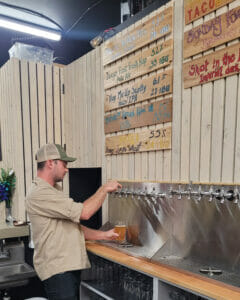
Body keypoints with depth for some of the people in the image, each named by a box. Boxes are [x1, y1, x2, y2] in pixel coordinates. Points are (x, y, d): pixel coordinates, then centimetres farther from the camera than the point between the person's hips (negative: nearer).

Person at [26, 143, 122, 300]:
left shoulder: (55, 190, 15)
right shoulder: (39, 194, -19)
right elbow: (84, 213, -23)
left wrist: (104, 235, 9)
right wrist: (104, 189, -10)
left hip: (71, 264, 9)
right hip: (58, 269, -9)